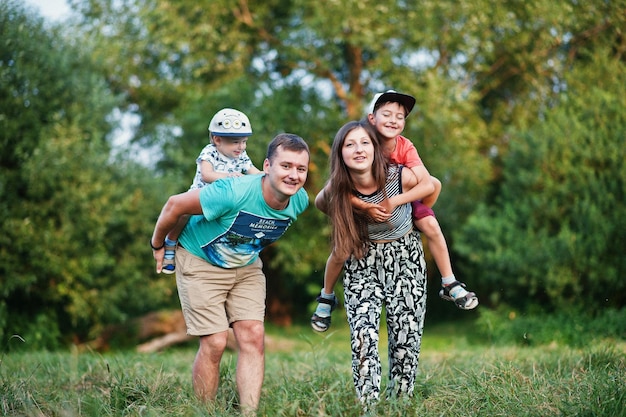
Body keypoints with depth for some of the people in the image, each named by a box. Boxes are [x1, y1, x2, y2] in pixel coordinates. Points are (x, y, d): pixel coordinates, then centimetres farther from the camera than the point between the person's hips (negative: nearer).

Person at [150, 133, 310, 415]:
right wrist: (158, 246, -7)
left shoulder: (299, 201, -16)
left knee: (253, 337, -7)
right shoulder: (233, 192, -35)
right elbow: (175, 205, -22)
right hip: (201, 262, -5)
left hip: (246, 267, 5)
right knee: (215, 343, -9)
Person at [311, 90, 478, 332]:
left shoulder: (405, 148, -25)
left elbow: (426, 182, -35)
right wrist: (367, 207, -46)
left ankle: (450, 285, -3)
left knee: (432, 227, -18)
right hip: (362, 203, -1)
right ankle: (326, 298, 18)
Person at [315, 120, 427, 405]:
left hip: (405, 258, -1)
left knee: (405, 336, -2)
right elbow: (320, 203, 9)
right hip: (362, 262, 1)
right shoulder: (336, 190, -15)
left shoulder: (399, 177, -21)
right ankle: (368, 406, -12)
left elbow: (433, 185, -1)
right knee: (363, 336, -14)